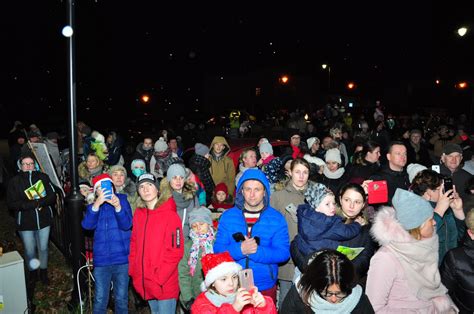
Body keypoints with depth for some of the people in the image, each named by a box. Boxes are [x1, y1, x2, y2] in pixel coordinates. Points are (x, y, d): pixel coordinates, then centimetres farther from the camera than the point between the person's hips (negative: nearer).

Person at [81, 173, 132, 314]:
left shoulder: (122, 201, 1)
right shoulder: (93, 206, 7)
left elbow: (126, 225, -12)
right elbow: (87, 225, -12)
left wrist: (118, 206, -29)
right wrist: (96, 204, -26)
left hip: (122, 259, -1)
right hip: (101, 260, 2)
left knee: (121, 298, 9)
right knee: (100, 300, 6)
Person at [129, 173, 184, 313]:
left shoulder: (170, 215, -13)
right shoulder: (138, 214, 4)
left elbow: (175, 252, -16)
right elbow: (134, 244, 11)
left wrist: (158, 279, -16)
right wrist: (133, 272, 3)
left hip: (165, 285, -5)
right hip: (145, 284, 6)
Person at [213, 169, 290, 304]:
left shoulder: (277, 218, -6)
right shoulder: (227, 216, -4)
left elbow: (283, 253, -11)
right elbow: (218, 249, -6)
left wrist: (257, 251, -25)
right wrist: (240, 250, -24)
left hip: (265, 287, 0)